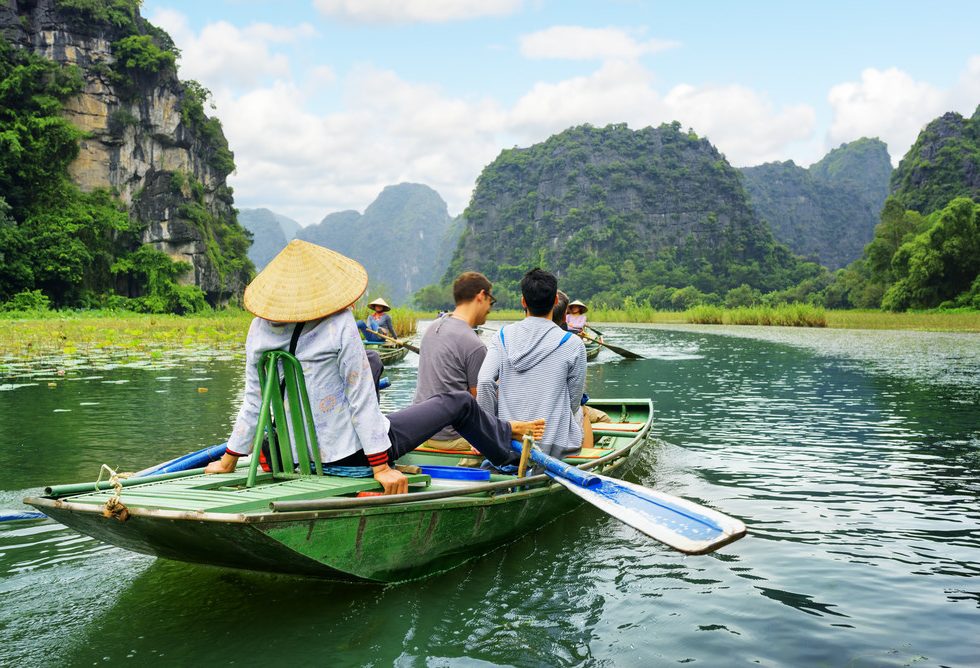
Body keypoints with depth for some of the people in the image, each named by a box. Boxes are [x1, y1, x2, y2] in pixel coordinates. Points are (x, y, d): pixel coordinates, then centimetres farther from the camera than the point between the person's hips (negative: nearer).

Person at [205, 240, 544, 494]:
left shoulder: (259, 329, -6)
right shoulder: (340, 326, -21)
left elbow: (253, 403, -2)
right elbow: (361, 398, -19)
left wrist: (228, 460, 10)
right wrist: (380, 466, -12)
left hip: (303, 457, 7)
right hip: (353, 455, -7)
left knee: (371, 362, 30)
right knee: (459, 402, 13)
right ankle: (504, 435, 43)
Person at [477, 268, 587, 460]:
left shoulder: (503, 336, -1)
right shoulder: (572, 344, -8)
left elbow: (484, 383, -11)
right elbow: (574, 400, -1)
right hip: (555, 447, -3)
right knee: (581, 411, 32)